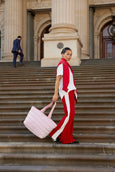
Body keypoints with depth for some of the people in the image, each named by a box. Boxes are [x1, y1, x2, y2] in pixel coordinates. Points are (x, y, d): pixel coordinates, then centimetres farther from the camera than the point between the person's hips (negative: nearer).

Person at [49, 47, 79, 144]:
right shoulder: (61, 64, -7)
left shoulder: (66, 65, 21)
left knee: (71, 116, 6)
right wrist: (56, 94, -18)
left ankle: (68, 139, 8)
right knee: (69, 115, -13)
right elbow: (58, 79, -13)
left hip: (70, 92, 10)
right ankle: (55, 134, -6)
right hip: (65, 92, -10)